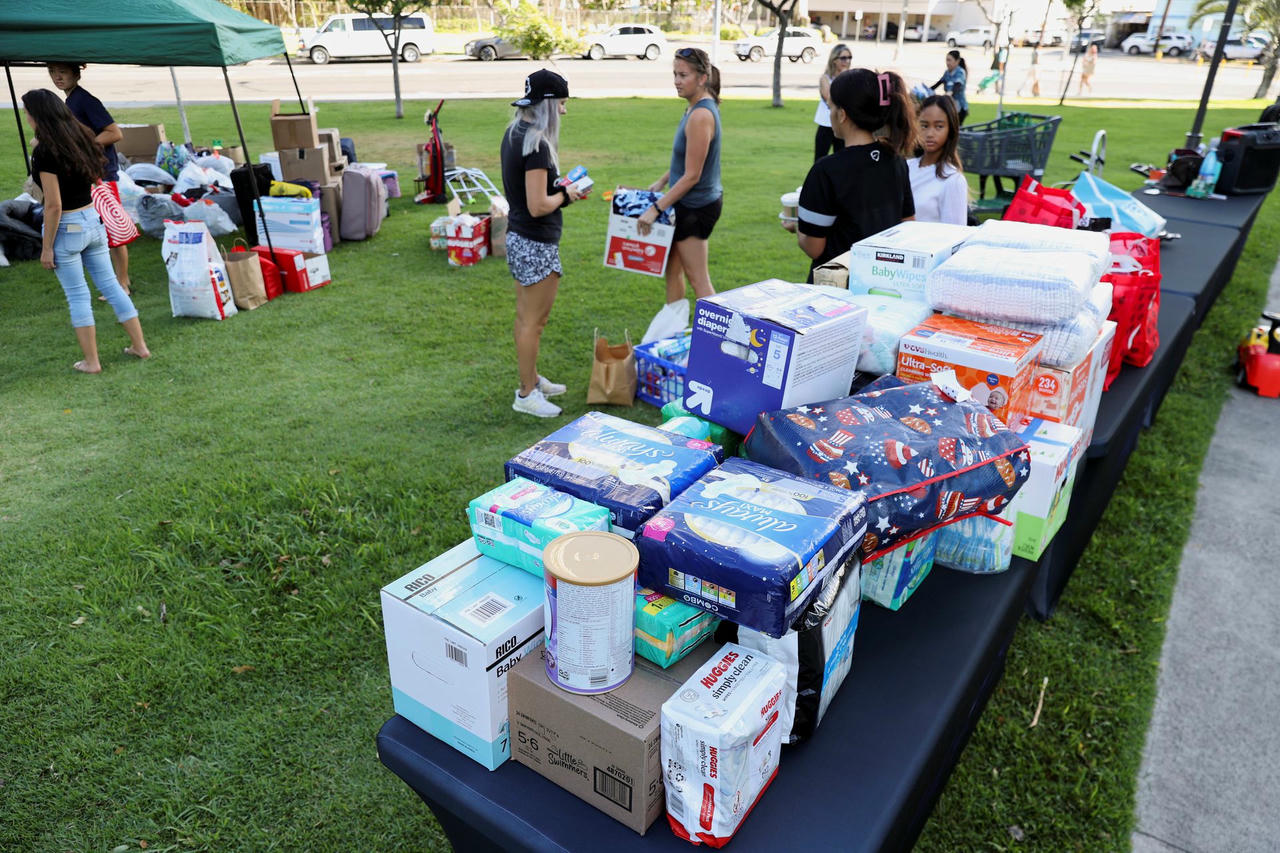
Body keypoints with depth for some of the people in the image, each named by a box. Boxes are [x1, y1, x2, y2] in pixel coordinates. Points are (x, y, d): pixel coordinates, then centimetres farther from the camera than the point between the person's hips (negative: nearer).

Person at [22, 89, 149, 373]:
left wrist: (46, 247, -12)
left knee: (78, 295, 3)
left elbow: (54, 205, -19)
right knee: (110, 284, 14)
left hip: (66, 227, -6)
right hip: (94, 220, 6)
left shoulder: (44, 151, -17)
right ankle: (140, 346, 17)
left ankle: (91, 361, 10)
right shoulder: (82, 138, 3)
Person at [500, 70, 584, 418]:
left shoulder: (513, 134, 7)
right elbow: (538, 206, -25)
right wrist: (564, 195, -8)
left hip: (517, 237, 10)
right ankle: (526, 394, 14)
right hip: (537, 245, -10)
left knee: (525, 317, 20)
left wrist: (556, 184, 8)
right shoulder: (537, 145, -22)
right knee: (534, 322, 2)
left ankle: (532, 378, 35)